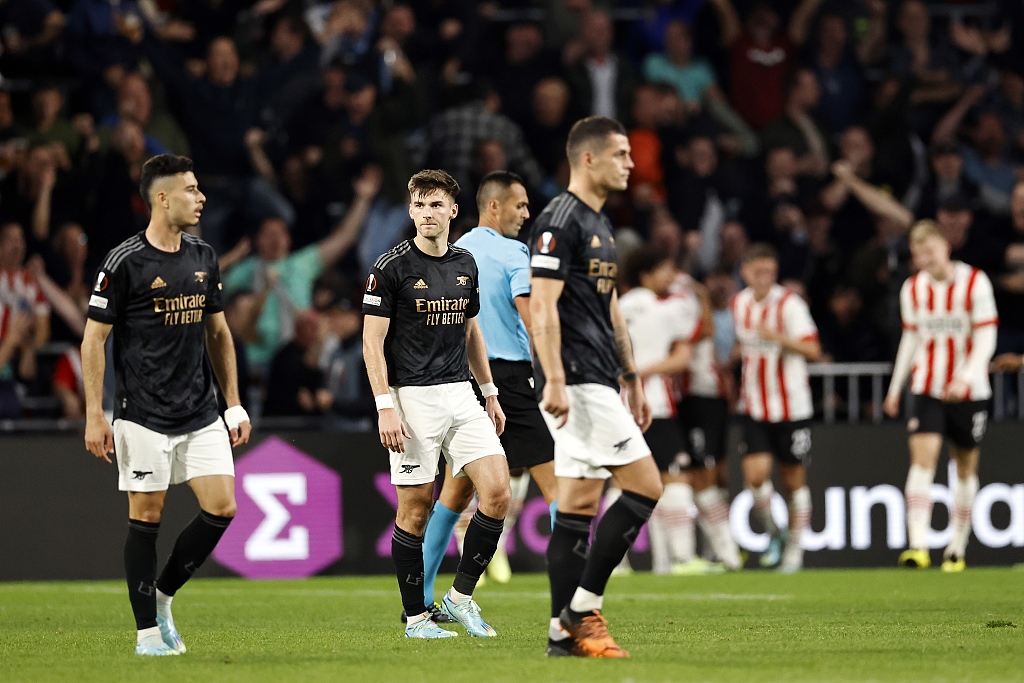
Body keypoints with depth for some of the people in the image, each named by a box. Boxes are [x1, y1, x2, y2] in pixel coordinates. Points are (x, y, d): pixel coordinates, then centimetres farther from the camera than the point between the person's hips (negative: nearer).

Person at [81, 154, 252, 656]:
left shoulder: (203, 257, 9)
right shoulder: (125, 262, -9)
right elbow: (94, 339, -6)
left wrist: (234, 404, 15)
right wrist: (94, 417, -10)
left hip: (201, 416, 6)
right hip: (144, 416, -6)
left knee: (221, 507, -3)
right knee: (146, 518, -2)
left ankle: (162, 596, 16)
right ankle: (148, 631, 7)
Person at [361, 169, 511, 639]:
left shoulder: (465, 264, 10)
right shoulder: (392, 267, -8)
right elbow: (372, 341, -9)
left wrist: (489, 393, 20)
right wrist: (385, 406, -17)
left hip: (460, 393, 5)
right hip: (412, 398, -5)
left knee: (497, 492, -7)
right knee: (416, 509, -2)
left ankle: (461, 596, 6)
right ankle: (415, 616, 9)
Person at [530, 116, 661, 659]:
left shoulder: (599, 224, 19)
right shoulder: (560, 221, -11)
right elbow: (542, 306, -17)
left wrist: (632, 380, 24)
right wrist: (555, 380, -23)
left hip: (598, 382, 10)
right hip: (576, 383, -10)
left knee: (579, 503, 7)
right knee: (644, 487, -11)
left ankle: (565, 631, 7)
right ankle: (582, 609, -7)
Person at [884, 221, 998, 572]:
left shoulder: (975, 283, -8)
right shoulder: (913, 289, 4)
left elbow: (986, 337, -10)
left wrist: (966, 377, -24)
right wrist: (896, 386, 16)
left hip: (969, 389, -2)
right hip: (928, 388, 2)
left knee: (965, 467, 7)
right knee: (923, 458, -15)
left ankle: (957, 548, 19)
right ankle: (918, 545, -24)